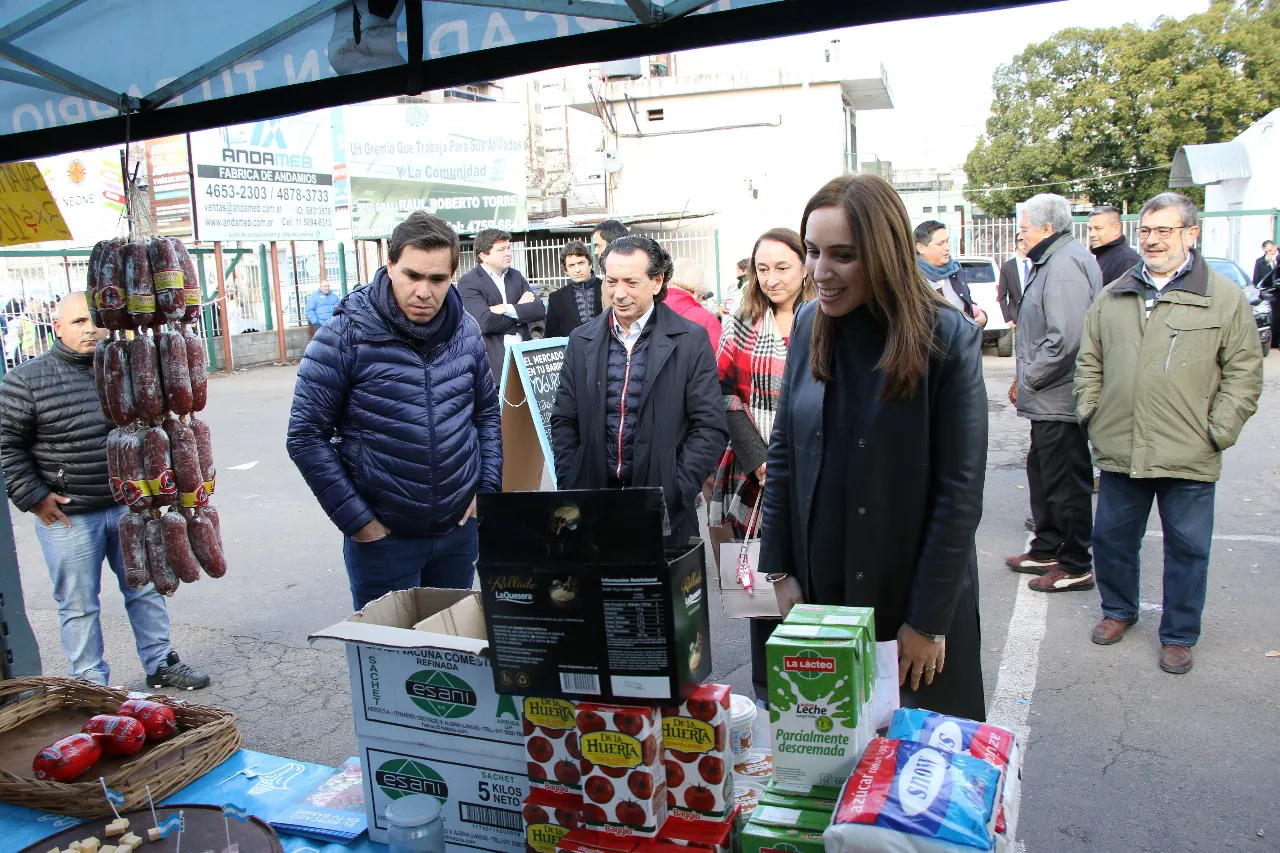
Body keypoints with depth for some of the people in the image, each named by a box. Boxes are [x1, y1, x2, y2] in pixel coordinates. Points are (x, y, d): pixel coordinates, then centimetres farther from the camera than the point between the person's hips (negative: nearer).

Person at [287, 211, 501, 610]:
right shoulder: (346, 335, -14)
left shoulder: (466, 330, 0)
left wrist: (488, 488, 1)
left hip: (460, 528, 4)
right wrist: (356, 520, -14)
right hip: (382, 535, -4)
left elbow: (487, 413, 11)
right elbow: (306, 437, -12)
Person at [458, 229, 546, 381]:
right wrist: (521, 309, -4)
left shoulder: (516, 276, 15)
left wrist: (508, 309, -11)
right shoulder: (468, 283, -5)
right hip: (494, 361, -5)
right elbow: (485, 322, -18)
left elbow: (540, 310, 5)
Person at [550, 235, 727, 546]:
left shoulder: (690, 340, -3)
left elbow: (710, 427, -6)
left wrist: (675, 492, -13)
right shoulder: (581, 340, 7)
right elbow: (564, 423, 9)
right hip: (593, 505, 3)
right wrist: (569, 487, -2)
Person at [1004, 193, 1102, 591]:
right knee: (1042, 474, 20)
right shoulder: (1054, 260, 15)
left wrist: (1028, 379, -16)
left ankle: (1076, 567, 12)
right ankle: (1047, 550, 34)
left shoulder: (1066, 264, -19)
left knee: (1066, 484, 0)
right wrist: (1026, 380, 17)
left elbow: (1064, 339, -27)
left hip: (1059, 401, -11)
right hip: (1049, 399, 11)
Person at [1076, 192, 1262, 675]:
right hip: (1118, 450, 3)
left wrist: (1218, 431, -7)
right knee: (1111, 538, 14)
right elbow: (1089, 361, 16)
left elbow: (1244, 373, 0)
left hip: (1189, 457, -3)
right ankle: (1118, 611, 36)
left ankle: (1179, 635, 25)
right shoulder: (1113, 297, 10)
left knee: (1187, 549, 8)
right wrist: (1090, 412, 6)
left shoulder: (1225, 297, 0)